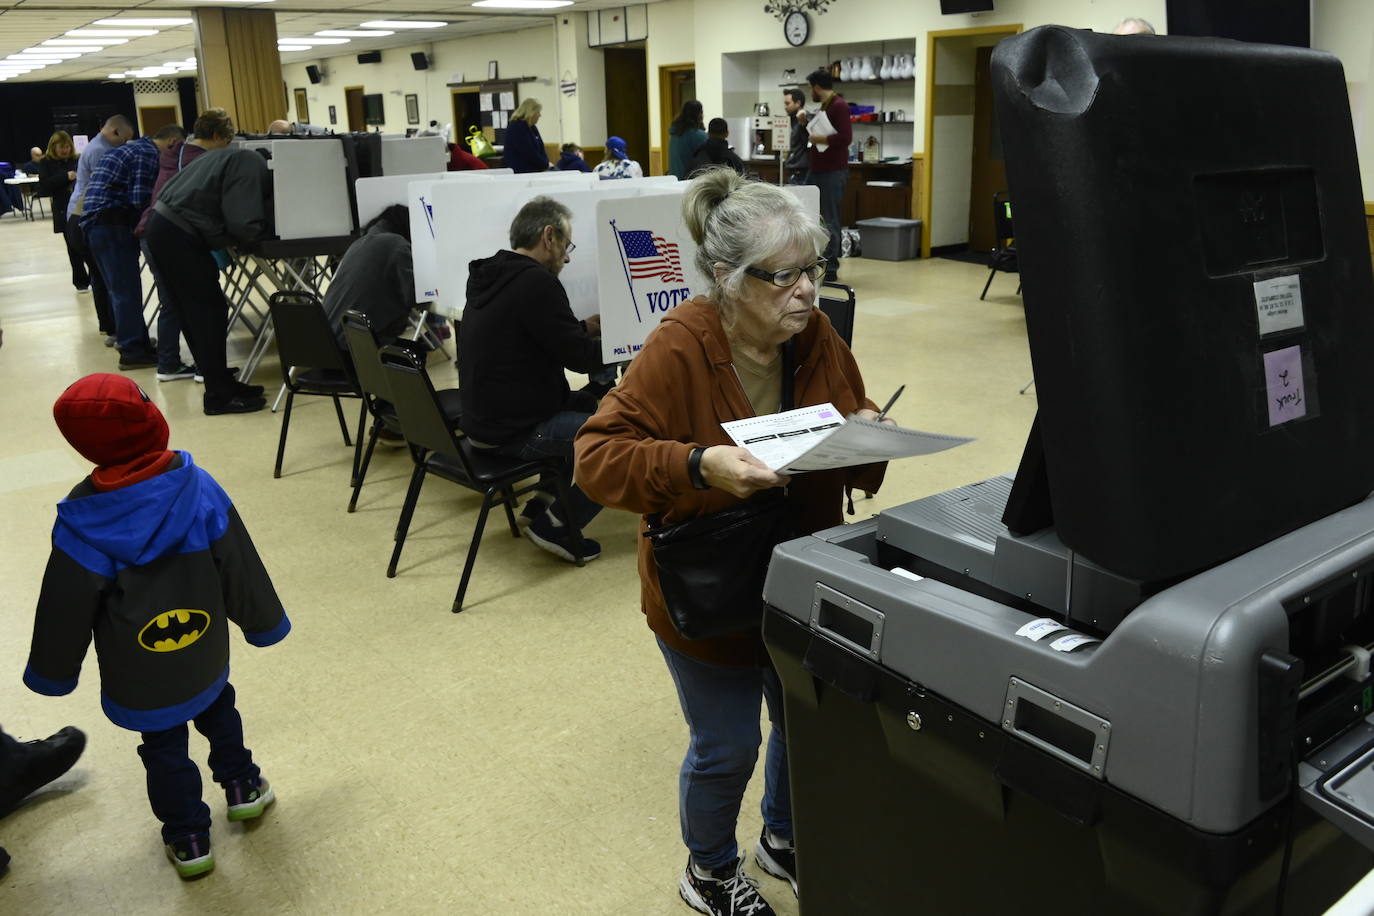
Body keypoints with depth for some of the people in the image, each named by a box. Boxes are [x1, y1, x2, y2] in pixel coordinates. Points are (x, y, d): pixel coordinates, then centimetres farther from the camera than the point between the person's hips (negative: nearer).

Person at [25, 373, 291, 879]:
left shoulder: (83, 520, -20)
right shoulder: (197, 488, -18)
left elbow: (65, 609, -9)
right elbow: (241, 568, -8)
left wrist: (52, 672, 8)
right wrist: (264, 623, 8)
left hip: (139, 672, -2)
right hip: (204, 651, 2)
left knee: (163, 746, 16)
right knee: (216, 706, 29)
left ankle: (189, 839, 29)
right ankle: (242, 786, 43)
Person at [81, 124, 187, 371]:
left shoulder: (135, 148, 21)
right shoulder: (148, 154, -11)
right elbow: (141, 201, -18)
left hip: (96, 222, 10)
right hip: (112, 223, -10)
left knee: (122, 289, 15)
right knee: (127, 290, -4)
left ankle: (137, 344, 22)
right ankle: (133, 352, 0)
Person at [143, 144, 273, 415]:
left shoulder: (241, 158, 19)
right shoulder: (250, 166, -12)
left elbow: (234, 218, 20)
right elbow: (244, 227, -20)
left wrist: (266, 222, 7)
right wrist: (273, 227, -3)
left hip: (166, 227, 10)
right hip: (178, 234, -10)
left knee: (196, 311, 12)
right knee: (210, 311, -6)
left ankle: (220, 383, 19)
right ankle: (219, 395, -2)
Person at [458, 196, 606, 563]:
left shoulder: (490, 274, 8)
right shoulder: (536, 282, -20)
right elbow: (579, 357, -17)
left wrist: (585, 328, 15)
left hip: (485, 415, 10)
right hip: (513, 430, -10)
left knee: (590, 401, 25)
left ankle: (545, 499, 24)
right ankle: (557, 524, 0)